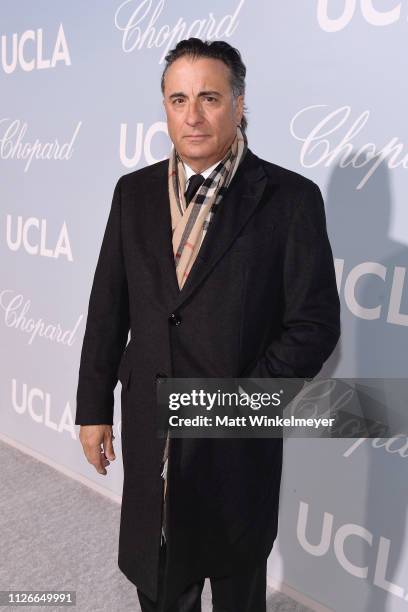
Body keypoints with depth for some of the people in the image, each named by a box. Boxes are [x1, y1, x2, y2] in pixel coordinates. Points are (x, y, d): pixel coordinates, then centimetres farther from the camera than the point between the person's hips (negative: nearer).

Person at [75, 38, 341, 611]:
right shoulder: (134, 192, 2)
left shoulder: (291, 198, -11)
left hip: (237, 438, -3)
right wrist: (93, 407, 6)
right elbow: (108, 307, 5)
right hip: (149, 429, 4)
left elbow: (315, 323, -11)